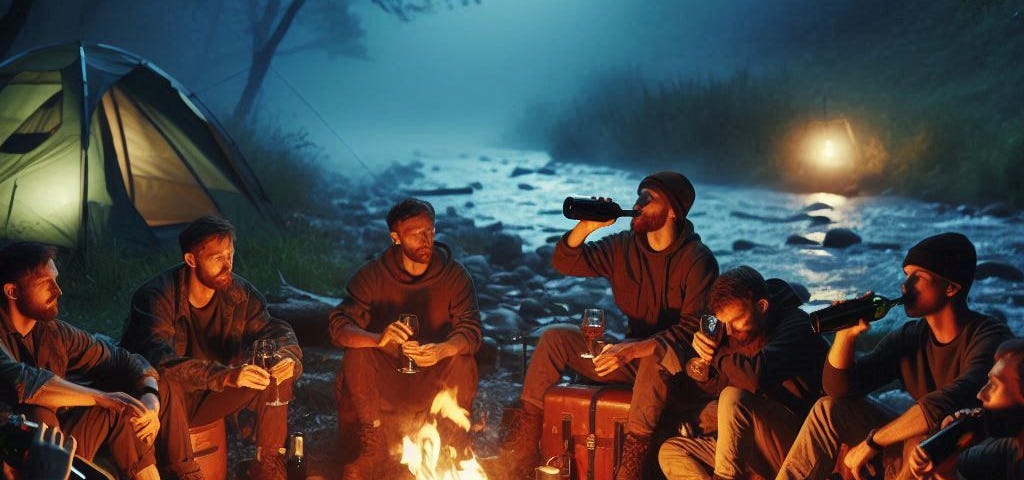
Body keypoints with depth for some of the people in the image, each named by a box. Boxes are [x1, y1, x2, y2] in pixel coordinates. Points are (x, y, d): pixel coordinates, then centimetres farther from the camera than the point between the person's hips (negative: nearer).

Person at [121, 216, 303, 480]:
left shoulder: (239, 293, -8)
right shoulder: (157, 297, -26)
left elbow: (276, 331, -3)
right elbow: (161, 361, -40)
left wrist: (286, 356, -30)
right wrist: (226, 376, -51)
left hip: (211, 397, 5)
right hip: (165, 400, -5)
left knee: (277, 373, -14)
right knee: (163, 383, -39)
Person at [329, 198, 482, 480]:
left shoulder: (454, 274, -6)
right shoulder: (373, 274, -8)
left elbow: (471, 330, -18)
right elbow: (339, 327, -18)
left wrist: (442, 350, -42)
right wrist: (378, 339, -41)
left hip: (435, 382, 0)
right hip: (385, 381, 0)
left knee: (462, 359, -30)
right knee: (356, 355, -28)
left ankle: (457, 445, -7)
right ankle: (373, 448, -10)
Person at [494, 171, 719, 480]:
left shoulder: (698, 260, -14)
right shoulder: (623, 246, 4)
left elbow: (692, 328, -22)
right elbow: (564, 262, 3)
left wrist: (633, 349, -34)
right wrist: (586, 226, -16)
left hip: (674, 364, -6)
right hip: (631, 356, 6)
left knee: (657, 355, -40)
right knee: (554, 337, -10)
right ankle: (522, 450, -15)